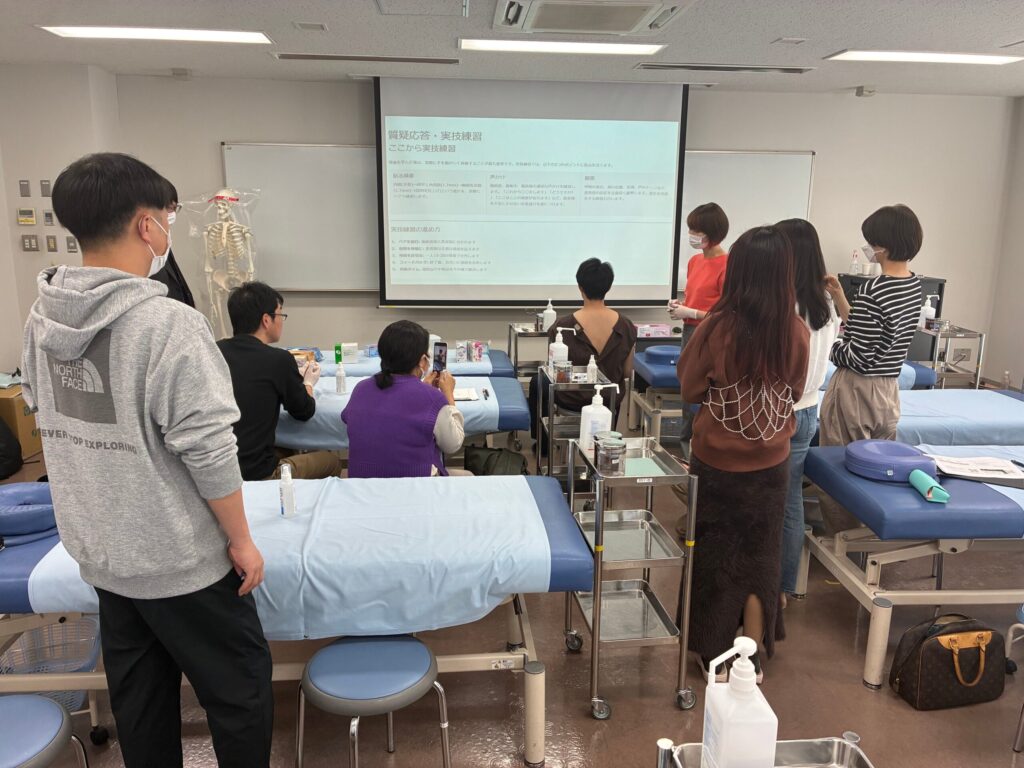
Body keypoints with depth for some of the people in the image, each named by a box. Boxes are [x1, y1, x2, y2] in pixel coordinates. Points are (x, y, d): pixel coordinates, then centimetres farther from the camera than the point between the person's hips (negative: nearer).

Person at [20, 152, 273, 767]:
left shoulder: (43, 317, 0)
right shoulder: (168, 324, -25)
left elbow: (44, 411, 13)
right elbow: (207, 449, -24)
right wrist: (241, 539, -11)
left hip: (98, 551, 8)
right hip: (179, 559, -7)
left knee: (138, 698, 22)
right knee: (240, 691, 12)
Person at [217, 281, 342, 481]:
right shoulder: (278, 359, -16)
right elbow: (304, 412, -1)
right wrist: (308, 383, 19)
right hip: (257, 476, -6)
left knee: (289, 453, 32)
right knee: (331, 460, 18)